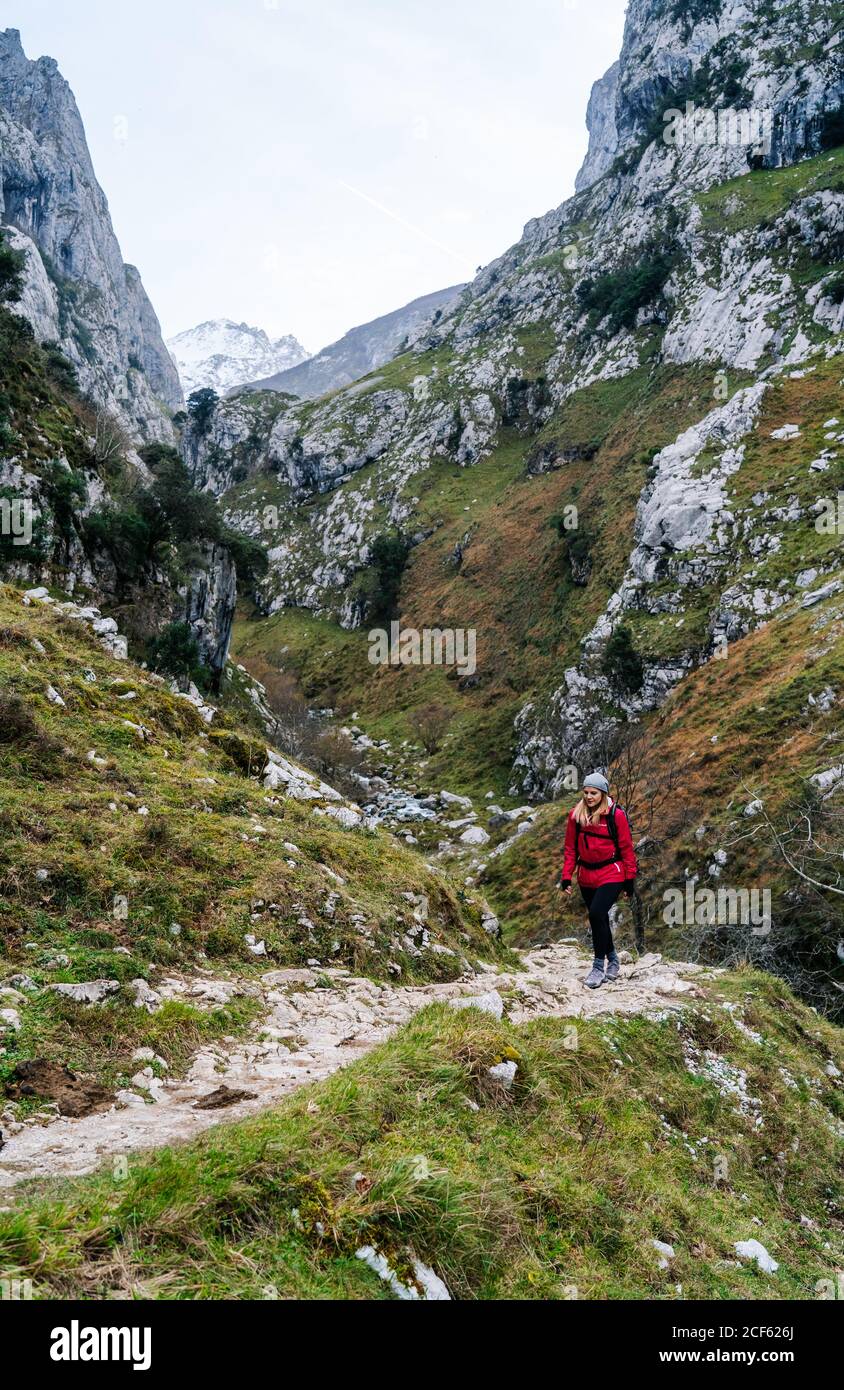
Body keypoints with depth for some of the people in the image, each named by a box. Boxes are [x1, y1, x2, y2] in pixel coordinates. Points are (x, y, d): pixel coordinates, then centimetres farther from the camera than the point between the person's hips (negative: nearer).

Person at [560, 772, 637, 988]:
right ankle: (613, 960, 35)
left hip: (611, 875, -5)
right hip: (586, 877, 5)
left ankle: (599, 966, -8)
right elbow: (570, 849, 8)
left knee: (597, 914, -20)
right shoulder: (575, 815, 1)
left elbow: (627, 848, -3)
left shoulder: (616, 815, -9)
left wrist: (630, 878, -1)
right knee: (600, 920, 14)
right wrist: (566, 877, 3)